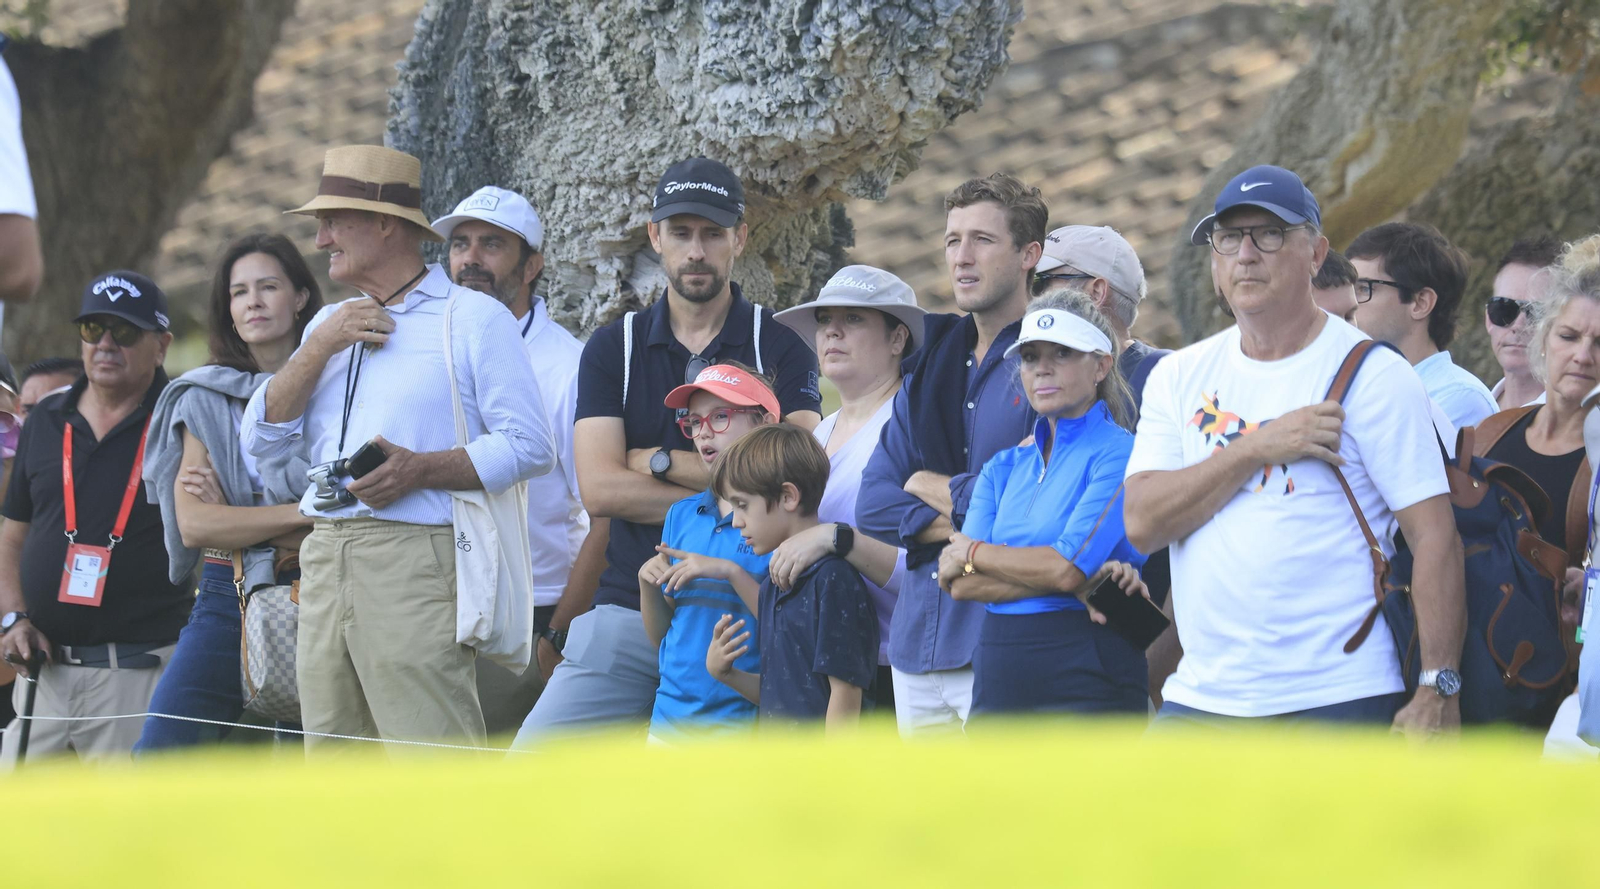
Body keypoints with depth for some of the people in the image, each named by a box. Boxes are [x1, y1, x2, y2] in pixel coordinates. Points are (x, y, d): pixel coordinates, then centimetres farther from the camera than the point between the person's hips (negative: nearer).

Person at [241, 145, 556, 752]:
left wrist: (420, 469, -16)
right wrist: (320, 347, 2)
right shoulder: (330, 324, 23)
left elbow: (529, 446, -6)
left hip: (414, 559, -7)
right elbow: (263, 439, 14)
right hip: (323, 560, 7)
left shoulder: (473, 319, 2)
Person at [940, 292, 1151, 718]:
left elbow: (1070, 567, -15)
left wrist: (974, 554, 2)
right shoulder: (1003, 467, 17)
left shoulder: (1119, 454, -3)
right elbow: (960, 585, 3)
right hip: (998, 677, 6)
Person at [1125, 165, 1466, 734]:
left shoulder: (1372, 376, -2)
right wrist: (1257, 449, -13)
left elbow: (1433, 535, -8)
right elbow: (1142, 522, -2)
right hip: (1200, 702, 4)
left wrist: (1438, 689, -16)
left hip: (1339, 706, -4)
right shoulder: (1180, 377, 11)